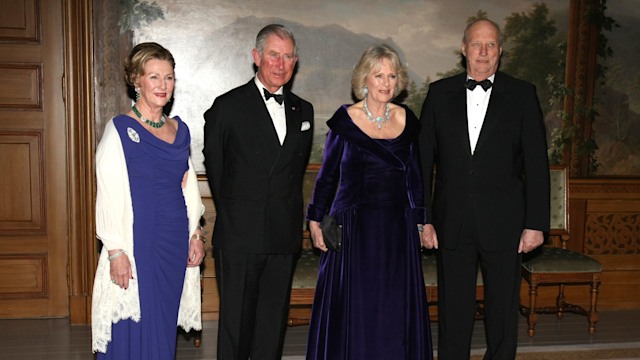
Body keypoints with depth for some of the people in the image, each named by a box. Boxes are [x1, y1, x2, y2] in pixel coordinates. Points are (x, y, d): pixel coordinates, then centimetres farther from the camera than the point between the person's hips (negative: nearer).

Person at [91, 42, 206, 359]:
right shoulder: (119, 129, -7)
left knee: (164, 327, 13)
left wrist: (196, 233, 9)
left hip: (176, 243, 5)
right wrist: (116, 251, -14)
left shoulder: (180, 129, 10)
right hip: (138, 242, -5)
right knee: (135, 332, 2)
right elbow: (108, 195, -10)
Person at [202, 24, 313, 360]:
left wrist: (287, 213, 13)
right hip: (240, 235, -3)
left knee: (273, 321, 12)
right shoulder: (228, 106, -3)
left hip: (284, 237, 4)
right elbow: (214, 165, 5)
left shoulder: (303, 111, 10)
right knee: (236, 320, 5)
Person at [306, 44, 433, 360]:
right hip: (354, 227, -2)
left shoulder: (407, 120, 5)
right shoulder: (345, 119, -3)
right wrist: (315, 219, 2)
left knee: (396, 310, 9)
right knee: (352, 308, 5)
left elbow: (415, 176, 11)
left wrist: (421, 222, 11)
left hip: (397, 228, 3)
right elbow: (327, 173, 3)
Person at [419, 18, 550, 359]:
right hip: (452, 223, 1)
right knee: (453, 309, 10)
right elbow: (423, 160, 5)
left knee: (503, 310, 10)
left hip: (504, 223, 0)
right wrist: (422, 218, 0)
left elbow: (536, 163, 0)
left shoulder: (522, 94, 3)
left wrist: (536, 223, -5)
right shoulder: (440, 93, 6)